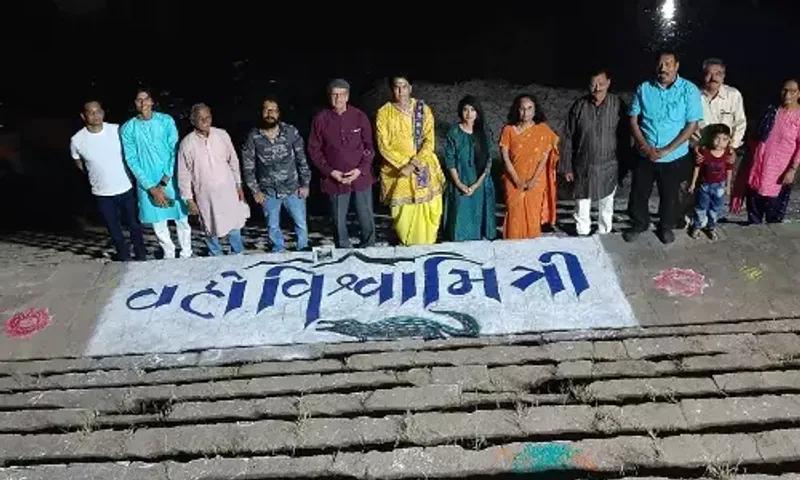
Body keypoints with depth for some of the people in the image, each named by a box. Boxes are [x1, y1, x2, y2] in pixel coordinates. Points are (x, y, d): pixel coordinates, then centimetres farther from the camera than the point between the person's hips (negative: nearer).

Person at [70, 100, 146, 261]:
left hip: (126, 189, 0)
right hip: (102, 194, 0)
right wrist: (97, 175, 9)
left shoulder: (117, 130, -12)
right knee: (114, 231, 13)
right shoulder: (77, 140, -12)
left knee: (134, 225, 15)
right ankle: (124, 259, 32)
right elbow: (79, 164, 7)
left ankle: (141, 257, 35)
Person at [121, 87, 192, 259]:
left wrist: (163, 183, -12)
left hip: (171, 179, 0)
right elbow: (131, 160, -4)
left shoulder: (166, 121, -4)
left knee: (181, 219, 8)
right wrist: (151, 188, -12)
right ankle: (169, 255, 32)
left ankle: (186, 255, 27)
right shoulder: (127, 128, -3)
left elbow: (175, 152, -6)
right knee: (158, 223, 10)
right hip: (147, 183, 1)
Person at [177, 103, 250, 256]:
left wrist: (238, 185, 6)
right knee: (211, 231, 11)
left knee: (234, 227, 14)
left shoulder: (222, 135, -6)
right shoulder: (187, 143, -12)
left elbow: (233, 161, 4)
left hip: (228, 191, 2)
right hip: (205, 196, -2)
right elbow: (184, 174, -5)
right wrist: (189, 199, -4)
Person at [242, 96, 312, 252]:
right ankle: (279, 252, 38)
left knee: (301, 224, 12)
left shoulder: (291, 132, -10)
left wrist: (305, 184, -2)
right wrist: (255, 191, -3)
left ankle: (303, 250, 36)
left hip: (293, 188, 0)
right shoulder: (253, 137, -10)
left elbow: (302, 159, -3)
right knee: (273, 227, 15)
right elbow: (248, 166, -2)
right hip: (268, 192, 0)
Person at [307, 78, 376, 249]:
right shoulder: (320, 119, -4)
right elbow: (314, 150, 0)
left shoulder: (359, 116, -2)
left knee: (367, 220, 7)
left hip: (361, 176, 1)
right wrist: (330, 172, -9)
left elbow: (369, 145, 4)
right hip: (335, 179, 0)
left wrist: (360, 169, -8)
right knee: (339, 222, 8)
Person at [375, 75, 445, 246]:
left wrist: (414, 163, -17)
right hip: (397, 170, -1)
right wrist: (404, 164, -17)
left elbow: (429, 141, -4)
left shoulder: (423, 109, 2)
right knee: (403, 213, -2)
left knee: (427, 211, 2)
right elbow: (383, 146, -6)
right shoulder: (384, 112, -2)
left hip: (424, 169, 1)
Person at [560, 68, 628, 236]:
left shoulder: (618, 105, -9)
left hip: (608, 166, 0)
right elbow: (568, 138, -3)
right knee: (582, 205, 10)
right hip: (583, 166, 0)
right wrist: (566, 166, -3)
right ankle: (582, 236, 27)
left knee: (606, 205, 14)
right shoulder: (579, 105, -8)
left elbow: (624, 137, -2)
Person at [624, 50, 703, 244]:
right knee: (639, 192, 13)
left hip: (674, 157, -1)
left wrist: (666, 150, -17)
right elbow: (633, 120, -1)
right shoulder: (644, 88, -5)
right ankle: (639, 224, 36)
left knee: (670, 195, 15)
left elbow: (692, 125, -12)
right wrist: (645, 146, -14)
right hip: (645, 155, 2)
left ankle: (666, 226, 38)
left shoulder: (689, 90, -11)